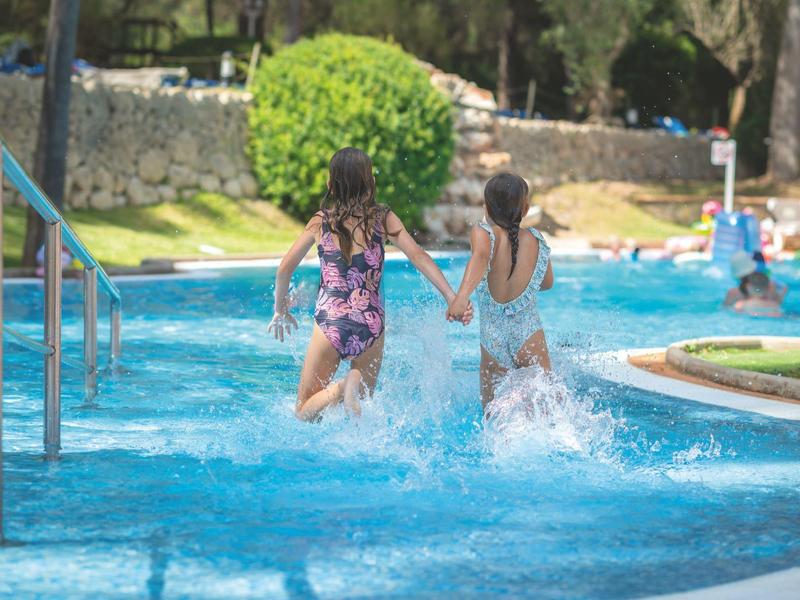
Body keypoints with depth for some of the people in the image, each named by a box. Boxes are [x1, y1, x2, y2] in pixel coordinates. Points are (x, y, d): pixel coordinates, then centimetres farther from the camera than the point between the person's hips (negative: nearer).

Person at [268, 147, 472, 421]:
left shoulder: (320, 222, 6)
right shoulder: (383, 219, 4)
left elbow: (284, 269, 9)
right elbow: (418, 256, -6)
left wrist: (281, 311, 24)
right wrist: (453, 298, -9)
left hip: (330, 323, -1)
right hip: (371, 324, 1)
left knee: (304, 413, 9)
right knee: (362, 399, 21)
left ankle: (339, 390, -23)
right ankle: (355, 382, -15)